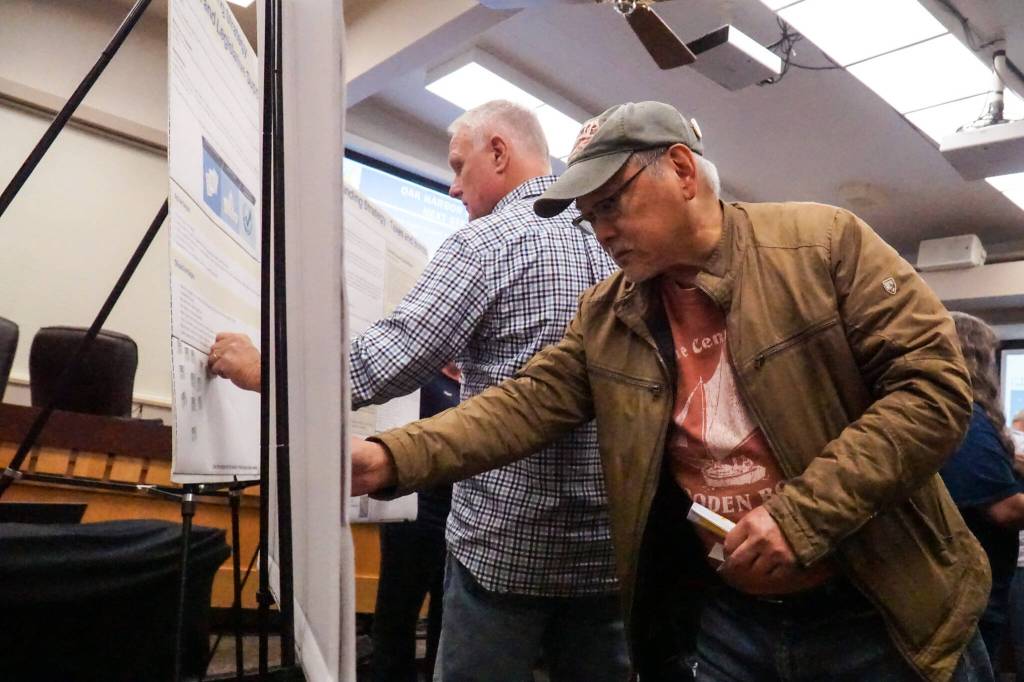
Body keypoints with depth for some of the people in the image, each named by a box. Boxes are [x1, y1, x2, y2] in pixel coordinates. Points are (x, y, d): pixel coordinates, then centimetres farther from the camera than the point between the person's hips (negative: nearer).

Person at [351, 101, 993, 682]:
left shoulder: (825, 242, -10)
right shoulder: (604, 316, 2)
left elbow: (934, 382, -13)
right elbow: (525, 404, -3)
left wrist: (802, 514, -20)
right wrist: (389, 459, -18)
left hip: (884, 611, -2)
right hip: (717, 618, 3)